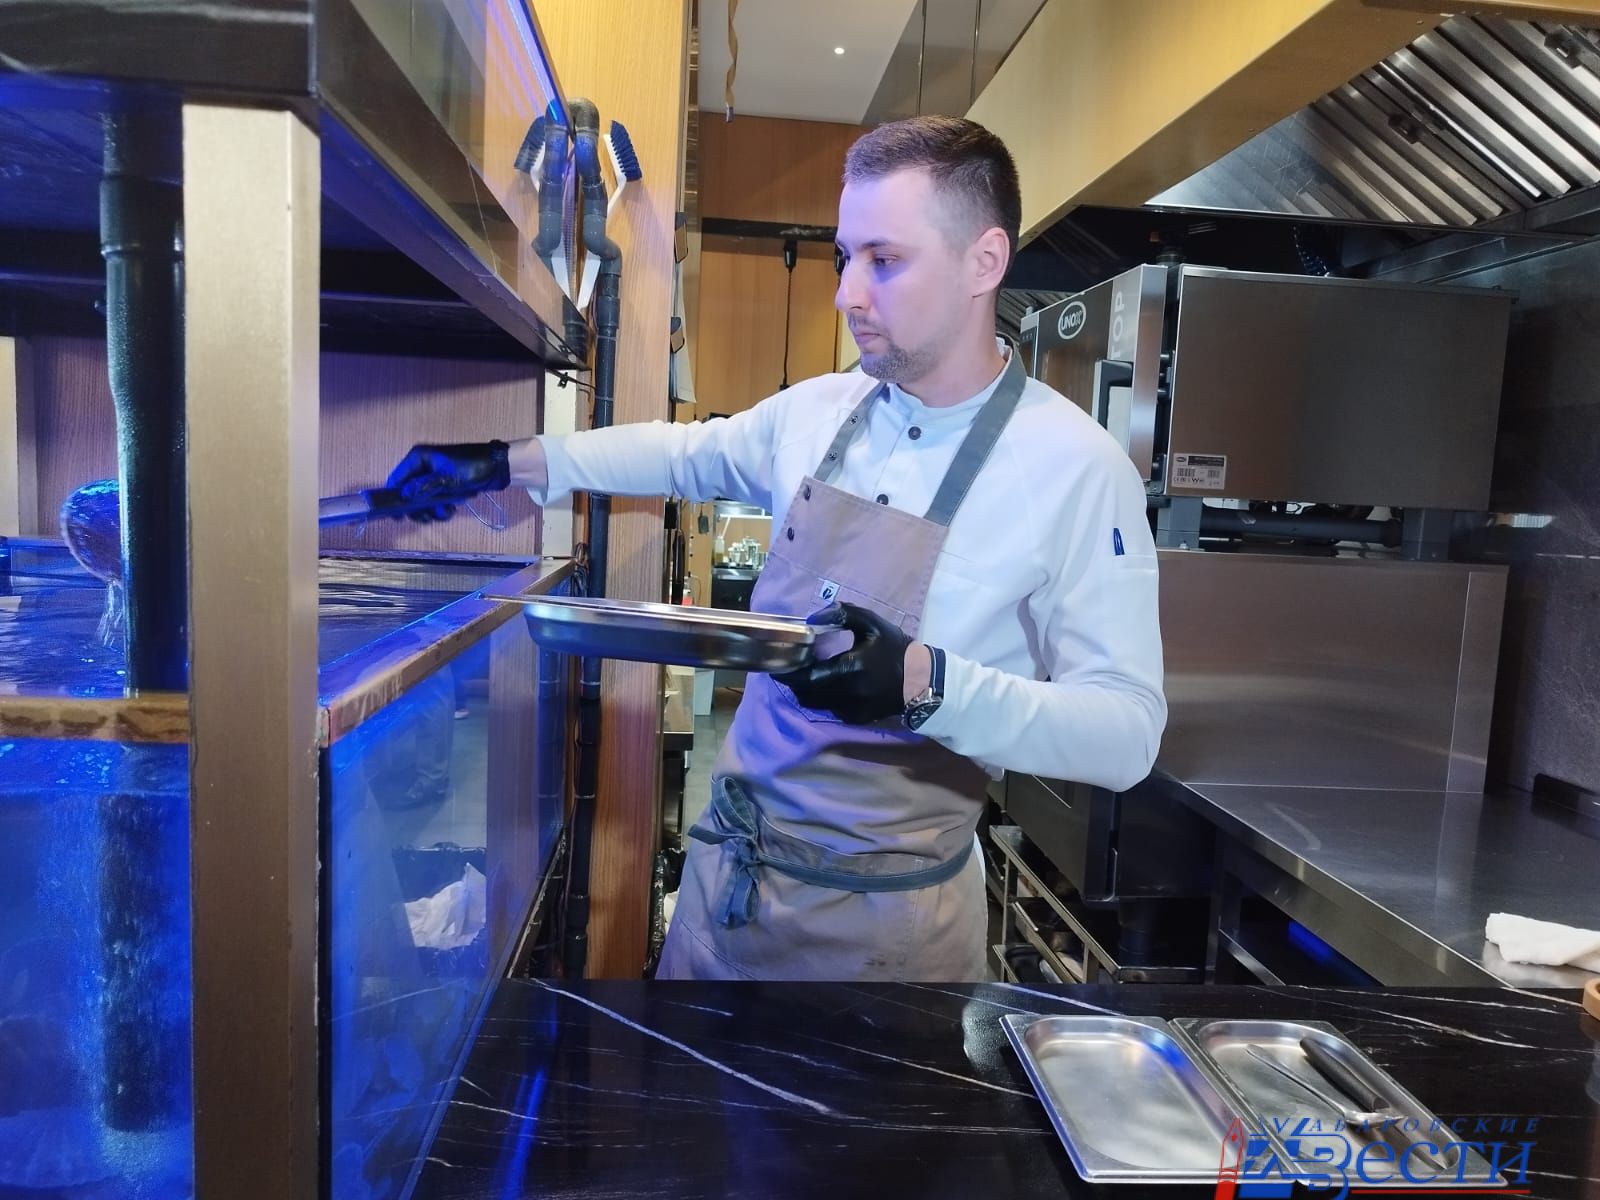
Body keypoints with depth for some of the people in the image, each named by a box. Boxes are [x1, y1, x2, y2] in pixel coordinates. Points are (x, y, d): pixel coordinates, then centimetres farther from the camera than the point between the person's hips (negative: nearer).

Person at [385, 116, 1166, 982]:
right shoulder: (815, 412, -2)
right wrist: (505, 464, 13)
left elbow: (1128, 732, -18)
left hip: (888, 914, -4)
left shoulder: (1076, 467, -17)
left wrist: (926, 684, -32)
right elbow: (685, 453, 17)